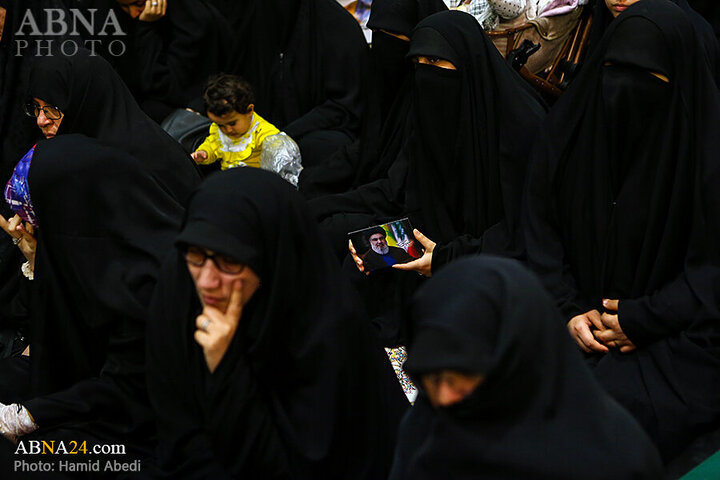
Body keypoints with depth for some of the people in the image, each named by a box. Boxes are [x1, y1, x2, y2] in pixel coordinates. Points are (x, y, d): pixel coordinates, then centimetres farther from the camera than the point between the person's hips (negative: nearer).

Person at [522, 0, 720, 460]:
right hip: (583, 319, 4)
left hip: (677, 338, -4)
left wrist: (642, 320, -13)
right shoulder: (567, 129, 1)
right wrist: (568, 309, -6)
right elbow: (541, 232, 7)